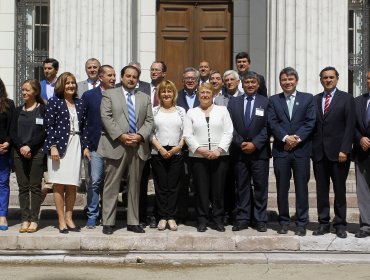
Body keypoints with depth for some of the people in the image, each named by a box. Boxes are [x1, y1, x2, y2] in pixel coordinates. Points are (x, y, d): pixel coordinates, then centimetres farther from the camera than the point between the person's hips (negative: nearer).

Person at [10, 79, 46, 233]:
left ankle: (34, 220, 2)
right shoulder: (18, 110, 13)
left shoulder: (43, 110, 1)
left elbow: (44, 132, -6)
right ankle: (25, 219, 8)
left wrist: (29, 146, -14)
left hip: (37, 152, -4)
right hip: (19, 152, 4)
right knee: (23, 187, 4)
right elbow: (13, 132, 7)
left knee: (35, 186, -1)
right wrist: (21, 147, -9)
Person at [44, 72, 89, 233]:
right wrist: (53, 146, -12)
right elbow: (49, 126, -4)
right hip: (59, 145, -4)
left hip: (76, 145, 4)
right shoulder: (54, 102, 1)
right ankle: (61, 220, 5)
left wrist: (85, 146, 7)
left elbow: (84, 127, 14)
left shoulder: (80, 104, 13)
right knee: (59, 184, -1)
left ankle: (69, 218, 12)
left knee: (72, 185, 4)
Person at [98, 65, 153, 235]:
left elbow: (149, 120, 10)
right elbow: (106, 117, -4)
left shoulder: (145, 98, 17)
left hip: (138, 146, 4)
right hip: (116, 145, -3)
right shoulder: (109, 94, 7)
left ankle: (133, 222, 16)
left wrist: (140, 135, -9)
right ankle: (108, 223, 5)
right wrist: (121, 136, -14)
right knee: (111, 186, -2)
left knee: (135, 186, 9)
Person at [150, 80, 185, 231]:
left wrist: (178, 146, -10)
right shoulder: (154, 111, 6)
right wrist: (160, 148, -10)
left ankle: (171, 217, 9)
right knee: (161, 186, 4)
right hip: (158, 153, 0)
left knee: (173, 186, 3)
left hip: (176, 153, 0)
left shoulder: (181, 111, 8)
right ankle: (163, 217, 10)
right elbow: (150, 132, 0)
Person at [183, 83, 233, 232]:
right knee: (201, 190, 2)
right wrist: (200, 149, -11)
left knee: (218, 189, 3)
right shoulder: (191, 113, 9)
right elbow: (187, 135, 2)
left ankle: (218, 220, 13)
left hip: (219, 156, 0)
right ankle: (202, 220, 10)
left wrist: (219, 150, -10)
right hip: (198, 157, 0)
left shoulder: (222, 110, 9)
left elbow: (228, 132, 2)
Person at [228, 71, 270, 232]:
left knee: (261, 186, 2)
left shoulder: (265, 102, 4)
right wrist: (240, 143, -8)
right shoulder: (233, 102, 10)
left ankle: (260, 220, 9)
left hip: (259, 151, -1)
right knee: (242, 187, 6)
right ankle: (242, 219, 12)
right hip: (239, 151, 2)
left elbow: (267, 127, -3)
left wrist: (255, 144, -13)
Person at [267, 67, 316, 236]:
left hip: (301, 149, -1)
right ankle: (284, 222, 15)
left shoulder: (308, 98, 7)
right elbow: (272, 123, -1)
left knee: (301, 188, 2)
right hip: (281, 150, 1)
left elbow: (310, 122, -1)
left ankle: (301, 223, 10)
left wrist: (297, 138, -13)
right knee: (282, 188, 5)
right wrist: (286, 138, -14)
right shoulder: (274, 100, 10)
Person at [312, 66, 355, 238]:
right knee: (321, 190, 7)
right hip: (319, 152, 3)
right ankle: (323, 223, 14)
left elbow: (350, 126, -5)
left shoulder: (346, 99, 1)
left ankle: (340, 225, 13)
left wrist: (344, 150, -12)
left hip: (338, 152, -3)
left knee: (340, 190, 4)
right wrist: (311, 149, -1)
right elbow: (311, 125, 8)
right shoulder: (314, 100, 11)